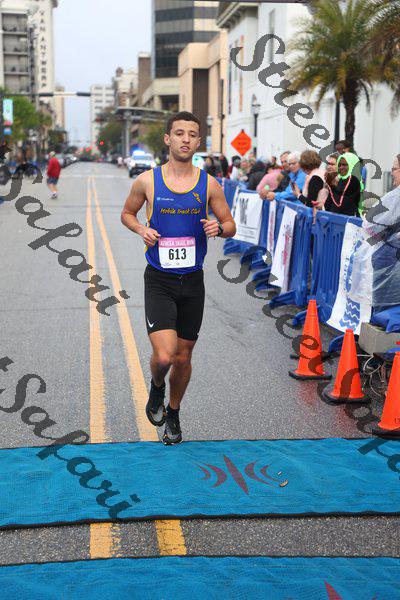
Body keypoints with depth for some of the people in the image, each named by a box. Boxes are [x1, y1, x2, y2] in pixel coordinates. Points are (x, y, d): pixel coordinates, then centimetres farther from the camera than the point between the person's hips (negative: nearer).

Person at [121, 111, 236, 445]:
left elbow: (230, 226, 8)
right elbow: (127, 213, 13)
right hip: (159, 280, -2)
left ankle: (173, 414, 37)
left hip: (193, 281, 2)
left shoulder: (209, 184, 0)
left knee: (184, 357, 12)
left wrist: (219, 228, -15)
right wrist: (141, 229, -9)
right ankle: (156, 387, 20)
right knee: (164, 355, -17)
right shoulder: (148, 180, -3)